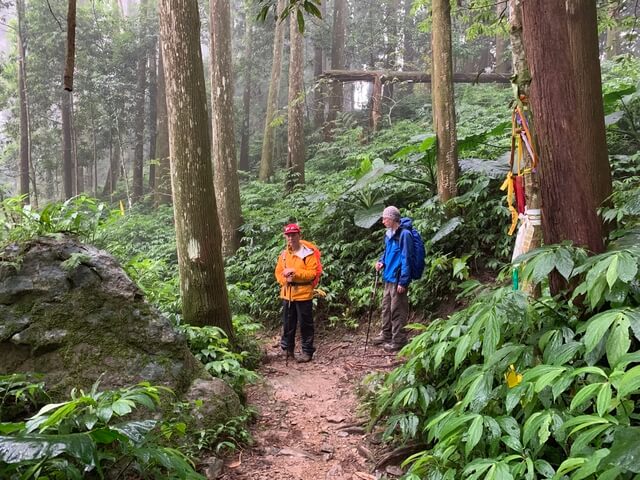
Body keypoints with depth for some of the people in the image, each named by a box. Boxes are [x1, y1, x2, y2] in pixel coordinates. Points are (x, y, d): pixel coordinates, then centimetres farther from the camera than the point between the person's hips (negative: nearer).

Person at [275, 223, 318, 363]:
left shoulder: (308, 253, -8)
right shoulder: (284, 254, 10)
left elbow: (313, 273, -14)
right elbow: (278, 272, 11)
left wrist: (295, 272, -21)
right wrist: (285, 279, -10)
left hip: (303, 294, -5)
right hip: (287, 294, 6)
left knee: (305, 324, 1)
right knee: (287, 323, 13)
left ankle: (307, 352, 9)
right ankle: (287, 348, 26)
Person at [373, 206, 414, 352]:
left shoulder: (404, 234, -17)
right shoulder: (388, 234, 10)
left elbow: (406, 259, -18)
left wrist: (403, 281, -19)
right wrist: (381, 261, 5)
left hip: (398, 279, -9)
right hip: (388, 277, 9)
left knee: (397, 310, 0)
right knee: (386, 307, 19)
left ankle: (399, 340, 10)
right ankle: (386, 335, 33)